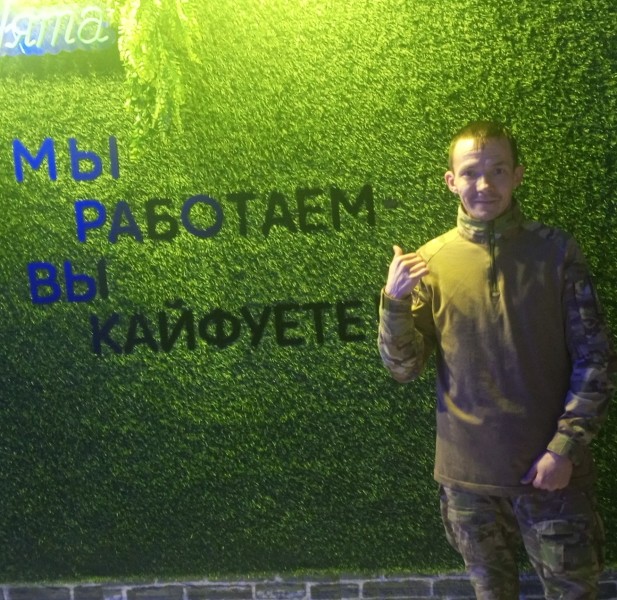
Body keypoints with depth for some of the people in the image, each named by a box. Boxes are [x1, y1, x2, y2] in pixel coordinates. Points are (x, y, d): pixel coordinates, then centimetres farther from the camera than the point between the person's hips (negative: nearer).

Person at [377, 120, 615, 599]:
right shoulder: (431, 261, -1)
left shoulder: (556, 250, -5)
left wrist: (567, 447, -11)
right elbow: (403, 367, -4)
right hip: (467, 471, 1)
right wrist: (394, 302, -20)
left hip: (552, 469, -1)